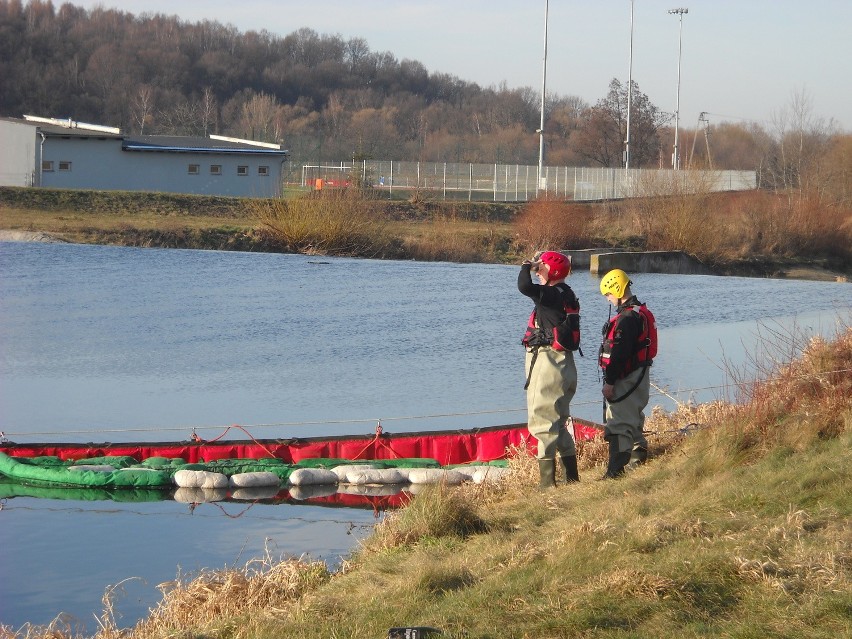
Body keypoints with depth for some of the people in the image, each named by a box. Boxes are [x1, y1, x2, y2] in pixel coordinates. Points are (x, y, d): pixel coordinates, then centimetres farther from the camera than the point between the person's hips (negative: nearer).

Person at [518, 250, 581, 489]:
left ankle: (547, 480, -11)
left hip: (548, 362, -11)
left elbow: (525, 287, -30)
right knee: (558, 422, 18)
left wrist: (526, 267, -15)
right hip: (562, 363, 11)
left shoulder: (553, 294, -16)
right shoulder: (564, 294, 15)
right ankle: (572, 476, 24)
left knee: (544, 421, -9)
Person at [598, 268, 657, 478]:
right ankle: (638, 455, 39)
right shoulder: (641, 312, 14)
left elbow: (620, 352, -24)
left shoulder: (627, 317, -20)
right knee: (633, 417, 24)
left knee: (619, 422, -12)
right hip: (640, 374, 10)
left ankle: (616, 468, -16)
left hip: (626, 378, -10)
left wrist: (609, 381, -22)